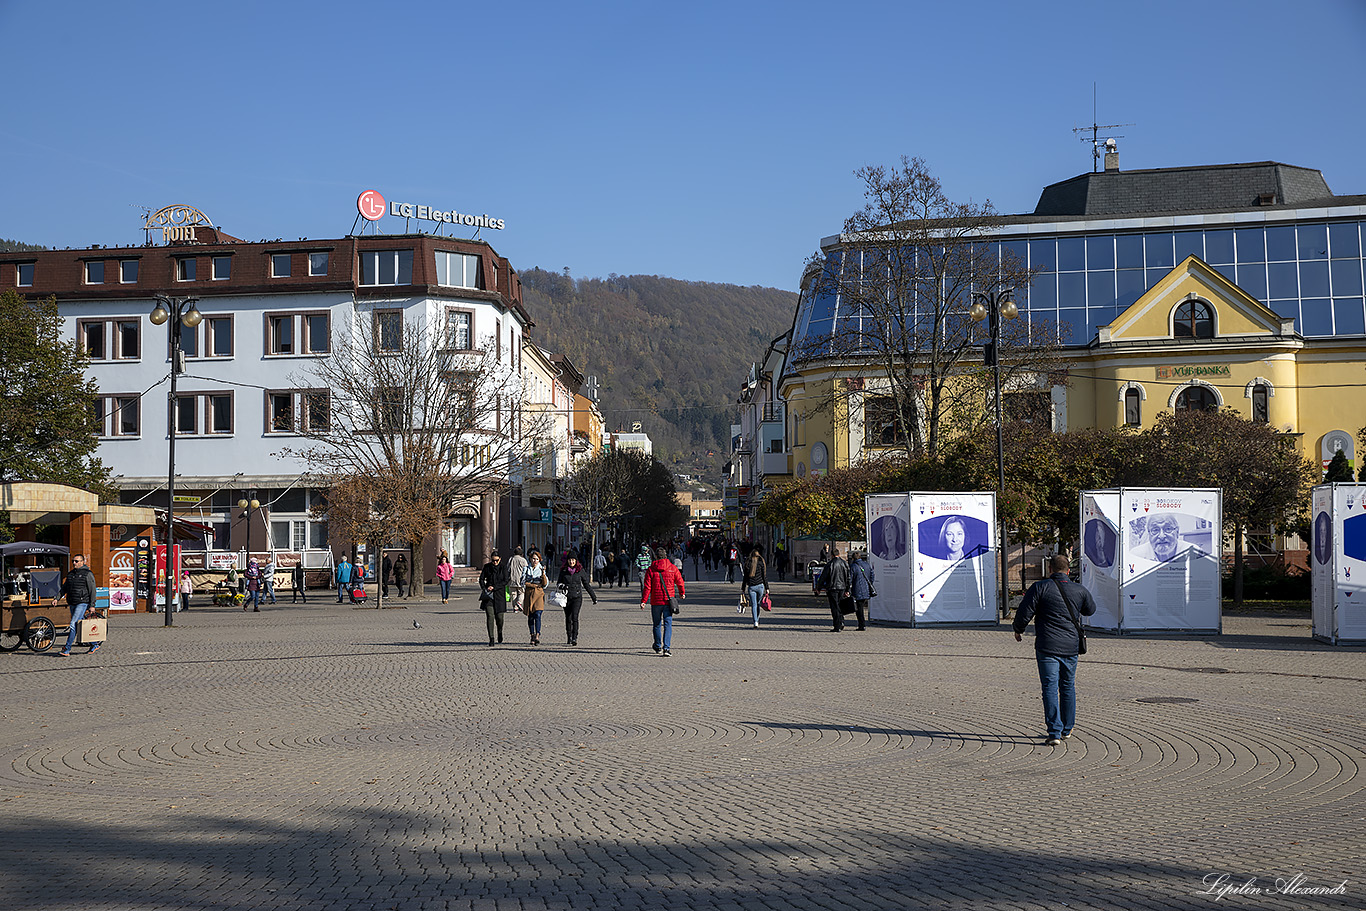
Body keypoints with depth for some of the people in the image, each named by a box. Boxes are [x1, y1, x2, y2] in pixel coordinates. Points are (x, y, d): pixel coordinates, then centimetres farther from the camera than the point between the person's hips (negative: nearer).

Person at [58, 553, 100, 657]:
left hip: (82, 603, -8)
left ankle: (67, 650, -17)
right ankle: (95, 644, 24)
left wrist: (92, 605, -12)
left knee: (73, 625, -15)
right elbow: (64, 589, 17)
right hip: (72, 604, 8)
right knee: (81, 627, 11)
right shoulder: (70, 574, 15)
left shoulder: (88, 574, -6)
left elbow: (92, 590, -8)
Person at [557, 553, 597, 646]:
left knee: (574, 617, -16)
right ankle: (569, 638, 22)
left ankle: (575, 638, -20)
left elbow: (586, 584, 9)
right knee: (568, 618, 8)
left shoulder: (580, 571, 1)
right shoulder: (563, 571, 5)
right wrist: (561, 586, -11)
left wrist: (594, 597, 12)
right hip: (566, 597, 2)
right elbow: (559, 582, 14)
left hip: (577, 597, -2)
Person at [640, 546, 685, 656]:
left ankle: (658, 647, 27)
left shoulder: (651, 569, -4)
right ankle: (666, 648, -14)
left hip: (656, 601, 0)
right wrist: (682, 593, 24)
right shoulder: (672, 568, -1)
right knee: (668, 624, 0)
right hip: (668, 601, 0)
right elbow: (680, 582, 6)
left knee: (657, 624, 15)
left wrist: (643, 601, -5)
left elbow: (647, 587, -8)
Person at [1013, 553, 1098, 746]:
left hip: (1047, 646, -4)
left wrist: (1018, 629, 10)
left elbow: (1024, 612, -8)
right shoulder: (1079, 590, 3)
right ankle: (1067, 729, 28)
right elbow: (1091, 609, 22)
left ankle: (1054, 732, -9)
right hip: (1071, 647, 4)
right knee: (1068, 687, 17)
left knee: (1050, 688, -2)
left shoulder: (1040, 587, -8)